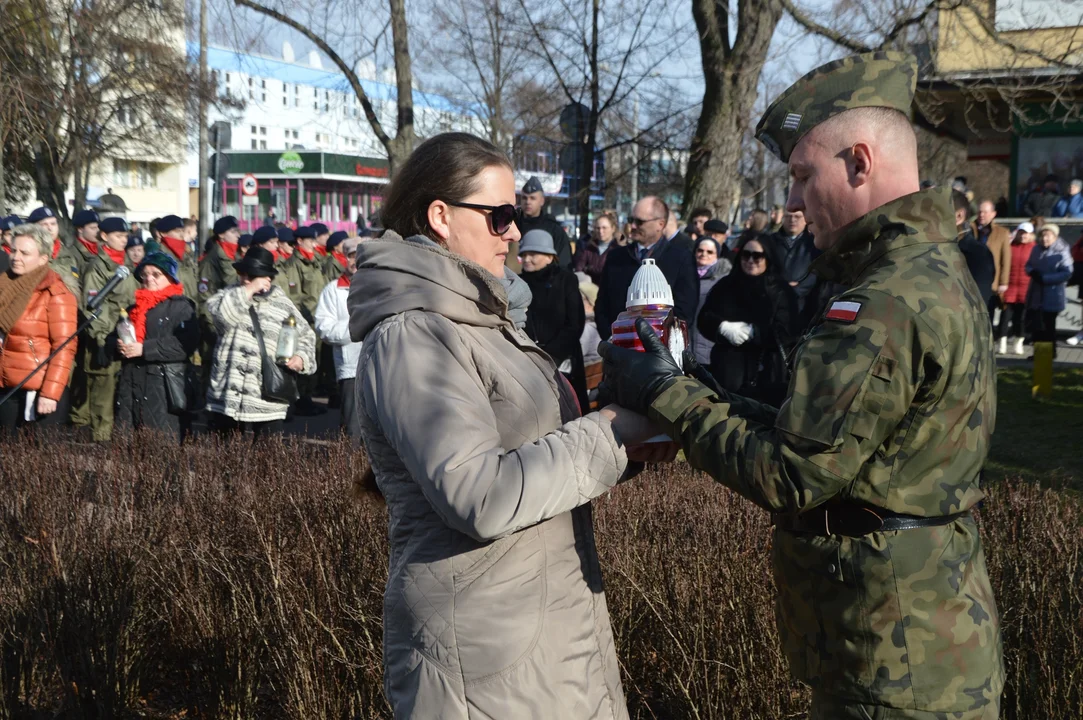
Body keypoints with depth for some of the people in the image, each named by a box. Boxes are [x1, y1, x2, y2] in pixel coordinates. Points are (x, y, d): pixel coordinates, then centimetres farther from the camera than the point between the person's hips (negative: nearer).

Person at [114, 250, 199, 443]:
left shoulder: (181, 307, 0)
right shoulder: (134, 308, 23)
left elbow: (186, 344, -15)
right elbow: (116, 336, 30)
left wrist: (144, 349, -18)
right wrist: (119, 345, 4)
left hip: (164, 389, -7)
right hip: (130, 387, 7)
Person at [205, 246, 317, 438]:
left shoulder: (282, 304, 8)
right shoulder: (227, 295, 7)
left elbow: (306, 336, 16)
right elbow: (222, 314, -17)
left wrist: (301, 357, -4)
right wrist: (249, 290, -15)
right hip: (226, 399, 0)